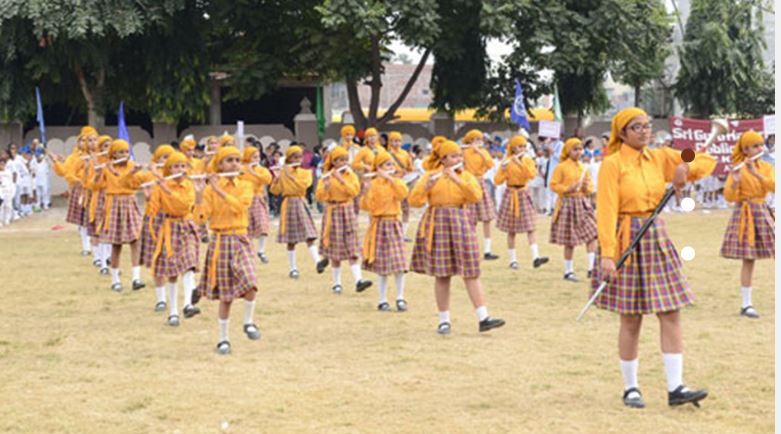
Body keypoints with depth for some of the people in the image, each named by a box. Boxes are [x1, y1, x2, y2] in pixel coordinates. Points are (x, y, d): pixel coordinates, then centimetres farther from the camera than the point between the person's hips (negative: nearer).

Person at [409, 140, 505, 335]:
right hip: (438, 224, -1)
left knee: (471, 273, -2)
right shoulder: (430, 176, 3)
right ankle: (444, 321, 10)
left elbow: (476, 196, -11)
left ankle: (483, 319, -5)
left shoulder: (466, 176, 8)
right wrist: (427, 186, -24)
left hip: (461, 225, 2)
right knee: (441, 274, 1)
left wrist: (457, 179, -20)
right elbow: (414, 201, -7)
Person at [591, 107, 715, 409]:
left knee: (671, 314, 0)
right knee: (631, 319, 1)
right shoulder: (612, 164, -8)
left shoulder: (660, 158, 8)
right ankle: (630, 389, 13)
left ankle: (675, 388, 3)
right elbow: (606, 211, -15)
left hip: (657, 238, 6)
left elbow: (708, 161, 11)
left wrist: (686, 168, -10)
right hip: (627, 241, -5)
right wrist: (607, 253, -23)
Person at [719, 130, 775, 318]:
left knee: (776, 257, 4)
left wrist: (756, 174, -21)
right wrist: (735, 182, -31)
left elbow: (773, 186, -9)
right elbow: (729, 196, -12)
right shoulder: (738, 169, -6)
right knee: (748, 260, -6)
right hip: (745, 214, -5)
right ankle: (746, 305, -1)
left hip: (763, 212, 5)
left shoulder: (766, 167, 8)